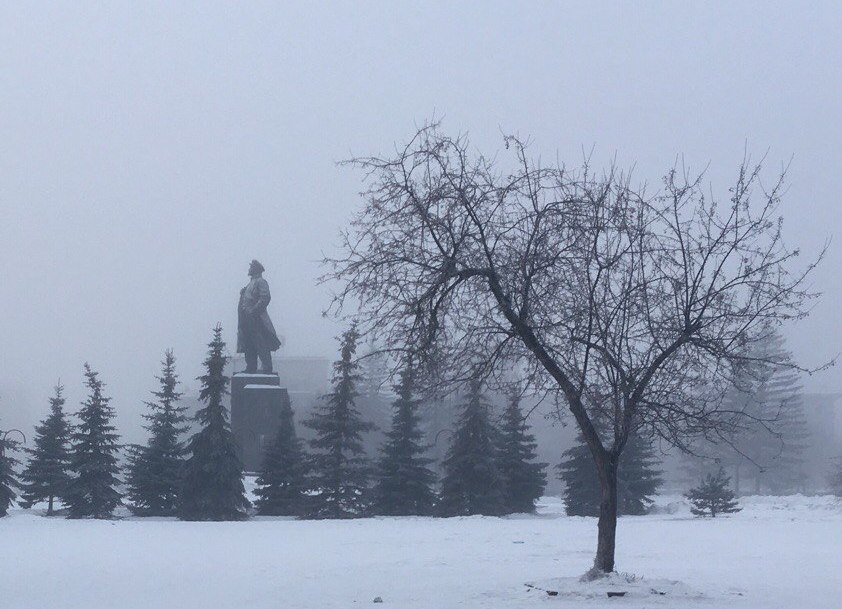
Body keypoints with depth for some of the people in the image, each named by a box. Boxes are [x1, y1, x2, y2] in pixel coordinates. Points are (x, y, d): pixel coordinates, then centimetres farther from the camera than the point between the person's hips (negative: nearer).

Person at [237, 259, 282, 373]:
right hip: (246, 320, 9)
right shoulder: (250, 283, 20)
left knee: (261, 345, -8)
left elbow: (266, 298, -18)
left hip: (255, 318, -9)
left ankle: (266, 368, -7)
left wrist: (254, 310, -21)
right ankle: (251, 367, 10)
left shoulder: (261, 282, -7)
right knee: (248, 345, 8)